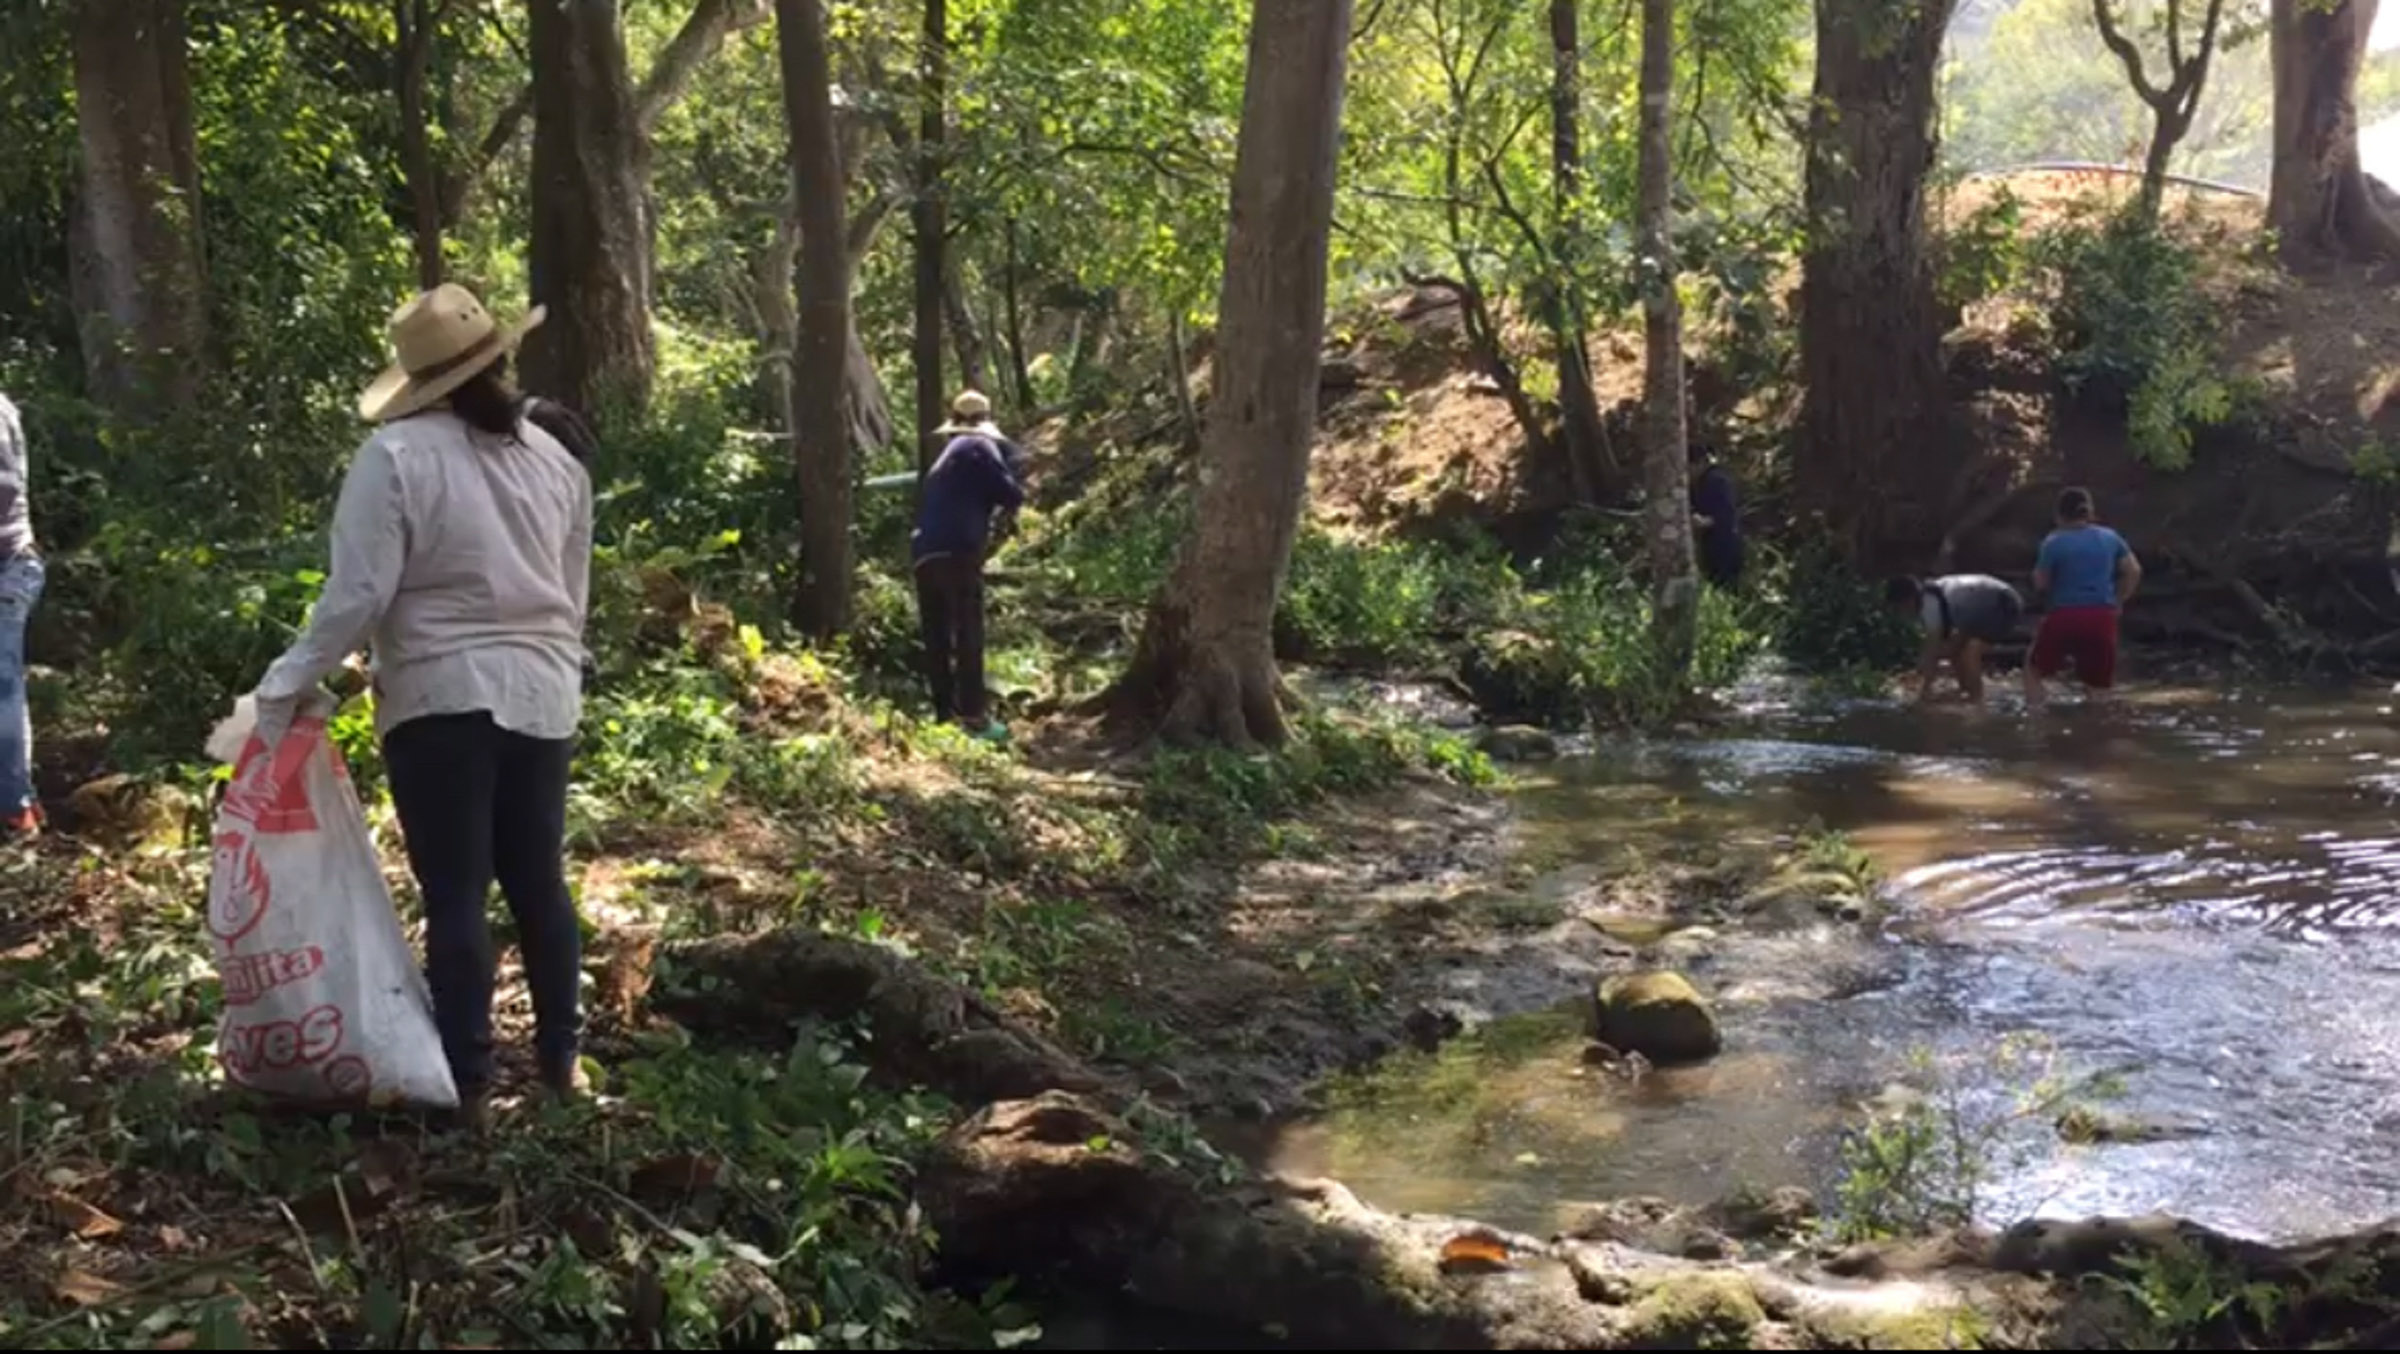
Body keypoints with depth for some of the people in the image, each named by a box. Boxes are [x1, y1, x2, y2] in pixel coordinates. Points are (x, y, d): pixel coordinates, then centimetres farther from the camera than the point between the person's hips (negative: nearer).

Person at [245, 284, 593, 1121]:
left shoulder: (397, 454, -11)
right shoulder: (552, 457, 7)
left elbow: (359, 592, -15)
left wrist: (287, 686, -7)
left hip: (442, 698, -5)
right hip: (542, 694, 5)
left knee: (455, 897, 0)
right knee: (538, 880, 14)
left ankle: (468, 1084, 5)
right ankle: (559, 1059, 22)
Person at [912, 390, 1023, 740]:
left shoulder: (947, 455, 26)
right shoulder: (979, 447, 3)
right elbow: (1011, 496, -1)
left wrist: (988, 501, 20)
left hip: (925, 554, 7)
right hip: (956, 551, -7)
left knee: (938, 639, 9)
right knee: (968, 635, -8)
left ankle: (946, 714, 10)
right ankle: (973, 716, -13)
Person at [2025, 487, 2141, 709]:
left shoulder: (2054, 542, -4)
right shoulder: (2109, 537, 8)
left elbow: (2040, 584, -2)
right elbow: (2134, 571, 8)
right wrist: (2118, 601, 15)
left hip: (2065, 617, -3)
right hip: (2102, 618, 3)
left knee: (2034, 667, 19)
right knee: (2099, 683, 16)